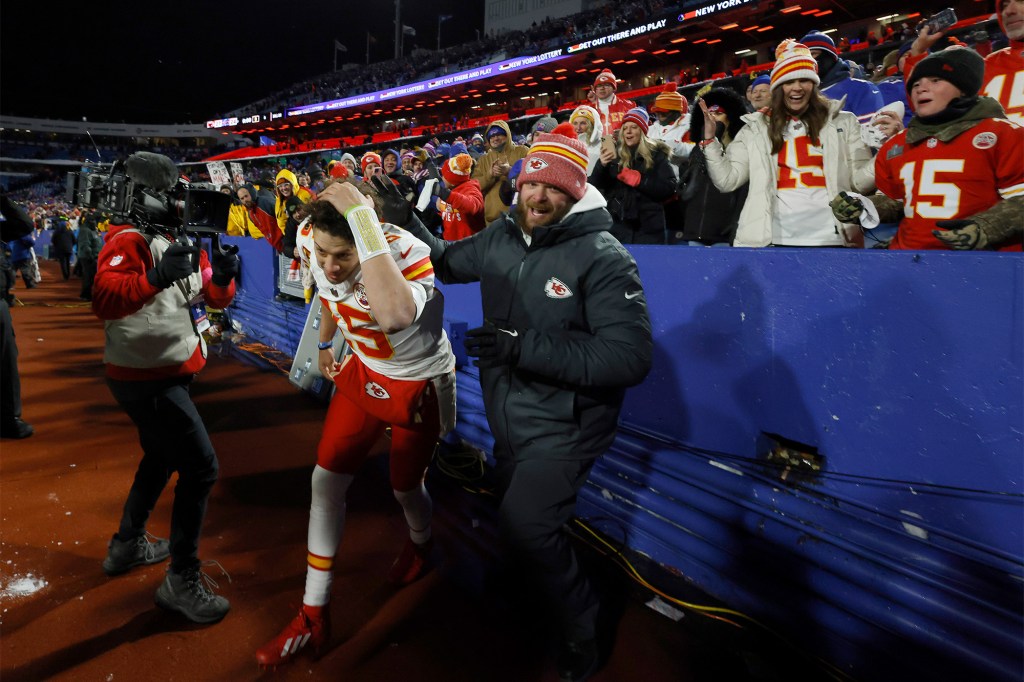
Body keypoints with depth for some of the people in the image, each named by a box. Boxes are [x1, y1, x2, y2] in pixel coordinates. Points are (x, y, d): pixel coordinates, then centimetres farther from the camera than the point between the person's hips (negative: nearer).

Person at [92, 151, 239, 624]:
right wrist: (156, 276, -49)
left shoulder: (180, 238, 10)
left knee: (162, 458, 24)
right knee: (201, 467, -10)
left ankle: (127, 545, 44)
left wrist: (223, 277, -14)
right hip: (145, 377, -10)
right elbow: (104, 299, -34)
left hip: (168, 373, 10)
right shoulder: (128, 239, -17)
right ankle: (182, 580, 2)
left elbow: (215, 297, 7)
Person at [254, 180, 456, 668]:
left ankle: (420, 544, 51)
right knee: (326, 480, 5)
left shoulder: (409, 254, -36)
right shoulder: (311, 240, -17)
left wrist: (361, 212, -54)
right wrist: (326, 343, 21)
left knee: (405, 487, 12)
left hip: (419, 384, -5)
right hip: (362, 370, 6)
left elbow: (393, 316, -61)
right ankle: (314, 616, 21)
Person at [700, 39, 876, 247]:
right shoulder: (756, 128, 10)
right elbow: (727, 180, 5)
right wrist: (710, 140, -2)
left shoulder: (842, 122, 10)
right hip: (772, 238, 0)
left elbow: (860, 181, 5)